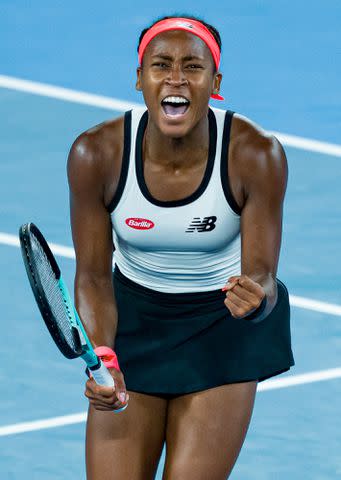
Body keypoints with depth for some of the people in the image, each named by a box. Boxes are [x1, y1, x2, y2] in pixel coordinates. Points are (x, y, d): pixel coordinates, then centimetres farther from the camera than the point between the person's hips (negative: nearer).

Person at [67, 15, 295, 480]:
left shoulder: (257, 156, -24)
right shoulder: (95, 154, -21)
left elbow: (262, 272, -20)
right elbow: (93, 276, -12)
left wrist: (255, 298, -43)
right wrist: (102, 357, -27)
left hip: (224, 326, -1)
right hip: (132, 319, 1)